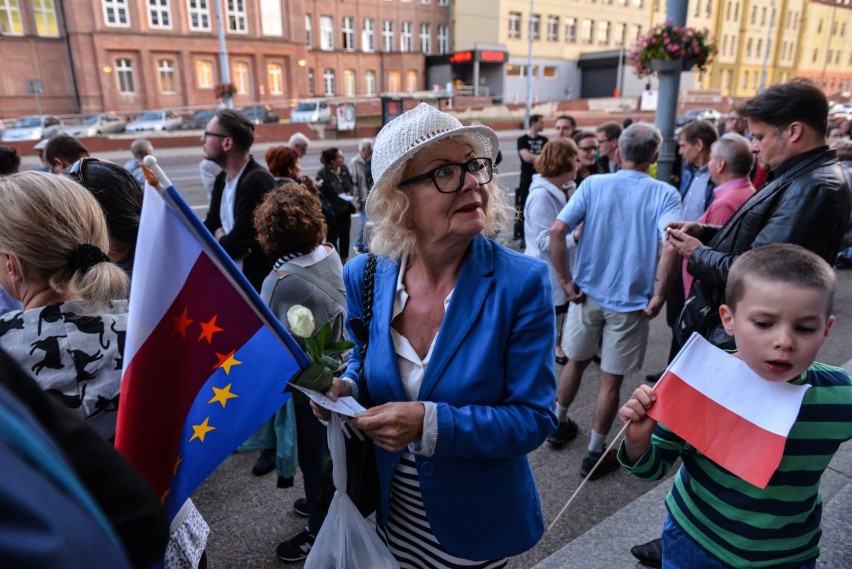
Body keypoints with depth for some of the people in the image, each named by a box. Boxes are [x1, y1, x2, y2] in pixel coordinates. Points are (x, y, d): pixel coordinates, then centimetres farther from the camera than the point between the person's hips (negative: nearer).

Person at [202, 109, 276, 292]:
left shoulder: (257, 181, -23)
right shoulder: (222, 178, 7)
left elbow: (236, 244, -23)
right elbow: (210, 226, 10)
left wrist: (218, 239, -2)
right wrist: (222, 239, -12)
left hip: (258, 282, -8)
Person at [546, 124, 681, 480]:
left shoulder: (593, 184, -3)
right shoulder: (664, 194, -7)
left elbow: (557, 231, -14)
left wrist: (566, 282, -8)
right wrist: (659, 295, -16)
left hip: (587, 294, 2)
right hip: (630, 303, -2)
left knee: (575, 361, 22)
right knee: (611, 380, 11)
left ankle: (558, 425, 40)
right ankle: (594, 454, 25)